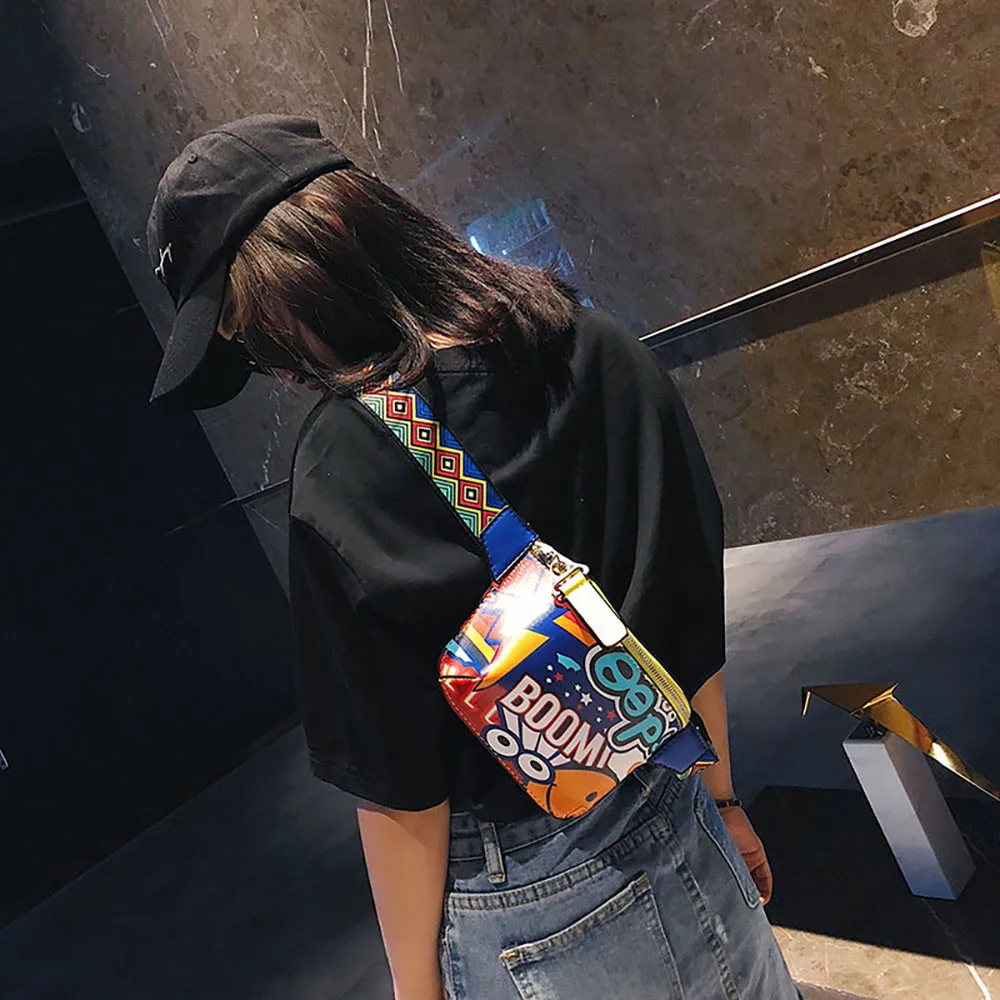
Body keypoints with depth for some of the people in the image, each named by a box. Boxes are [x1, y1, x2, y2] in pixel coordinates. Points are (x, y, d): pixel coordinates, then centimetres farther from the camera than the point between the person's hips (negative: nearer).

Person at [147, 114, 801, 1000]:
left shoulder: (342, 470, -23)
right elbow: (694, 603, 3)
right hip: (683, 844, 5)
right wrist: (720, 796, 16)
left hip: (533, 920, -5)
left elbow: (401, 792, -17)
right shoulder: (592, 343, -6)